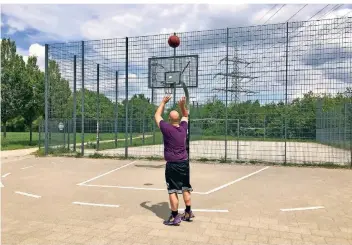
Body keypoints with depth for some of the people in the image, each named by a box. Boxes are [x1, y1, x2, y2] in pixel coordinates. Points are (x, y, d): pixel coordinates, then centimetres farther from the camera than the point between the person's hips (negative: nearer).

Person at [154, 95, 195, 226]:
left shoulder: (166, 128, -10)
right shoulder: (183, 127, 2)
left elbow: (157, 115, 6)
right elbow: (185, 116, 22)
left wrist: (163, 102, 13)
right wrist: (182, 106, 7)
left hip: (172, 164, -5)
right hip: (184, 162, 5)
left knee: (173, 191, 0)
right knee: (185, 188, 14)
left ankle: (175, 217, 5)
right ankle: (188, 212, 25)